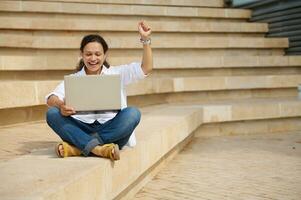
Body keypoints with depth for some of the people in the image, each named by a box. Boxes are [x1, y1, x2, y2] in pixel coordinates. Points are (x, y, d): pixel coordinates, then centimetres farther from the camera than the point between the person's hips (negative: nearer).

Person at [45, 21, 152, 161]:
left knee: (132, 113, -29)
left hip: (112, 131, 0)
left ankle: (77, 147, -31)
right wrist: (61, 105, -28)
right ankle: (96, 148, -38)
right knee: (52, 113, -20)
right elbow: (51, 99, -4)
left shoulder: (116, 74, 11)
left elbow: (146, 68, 1)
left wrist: (145, 40, -11)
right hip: (82, 130, 1)